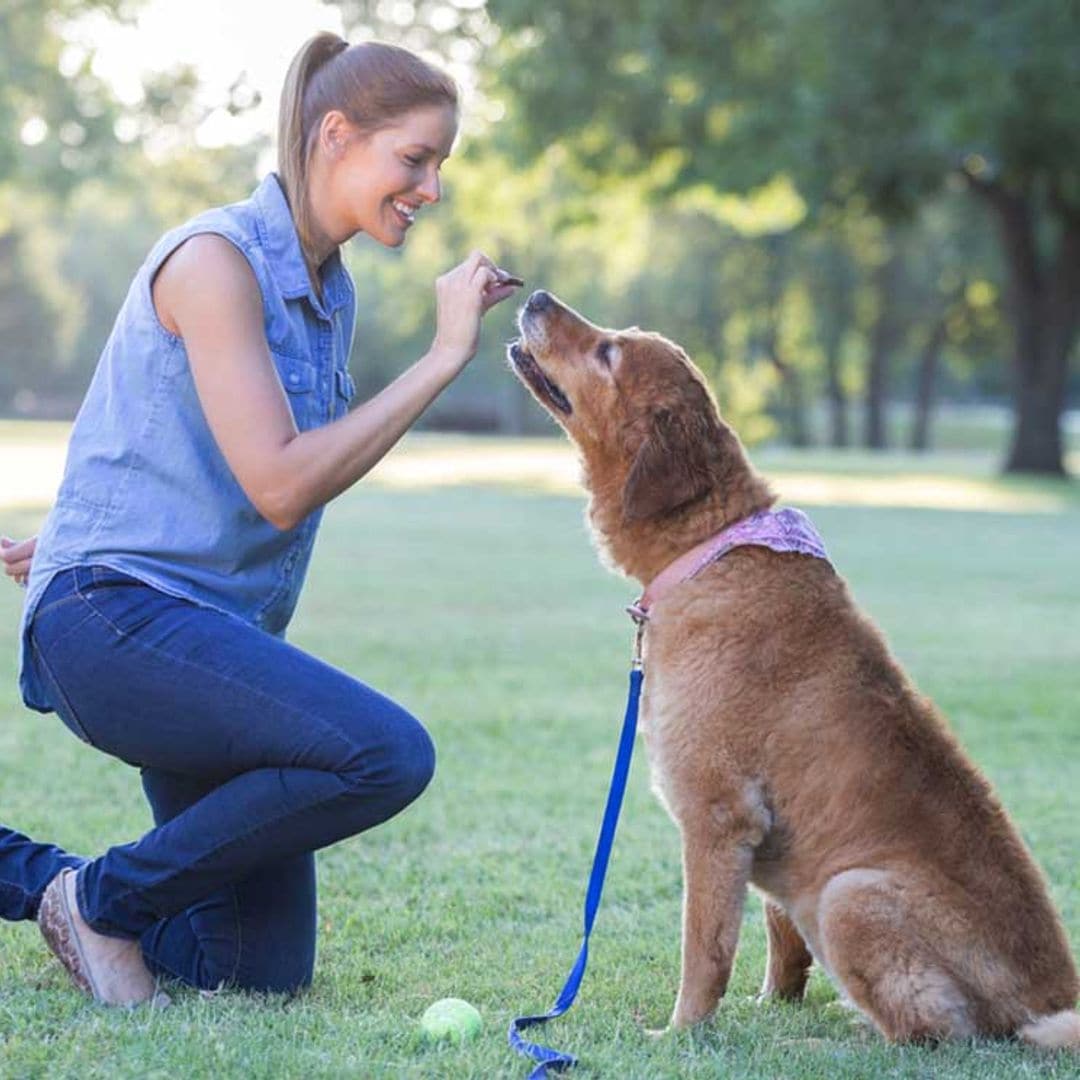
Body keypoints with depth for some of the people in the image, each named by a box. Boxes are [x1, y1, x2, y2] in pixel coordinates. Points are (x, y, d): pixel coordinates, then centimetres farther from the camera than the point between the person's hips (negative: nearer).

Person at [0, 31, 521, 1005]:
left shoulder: (329, 293, 14)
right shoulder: (216, 257, -13)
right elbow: (280, 485, -21)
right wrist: (446, 355, -18)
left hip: (217, 631, 9)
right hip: (115, 622, -9)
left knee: (264, 976, 5)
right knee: (387, 752, -29)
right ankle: (103, 897, -10)